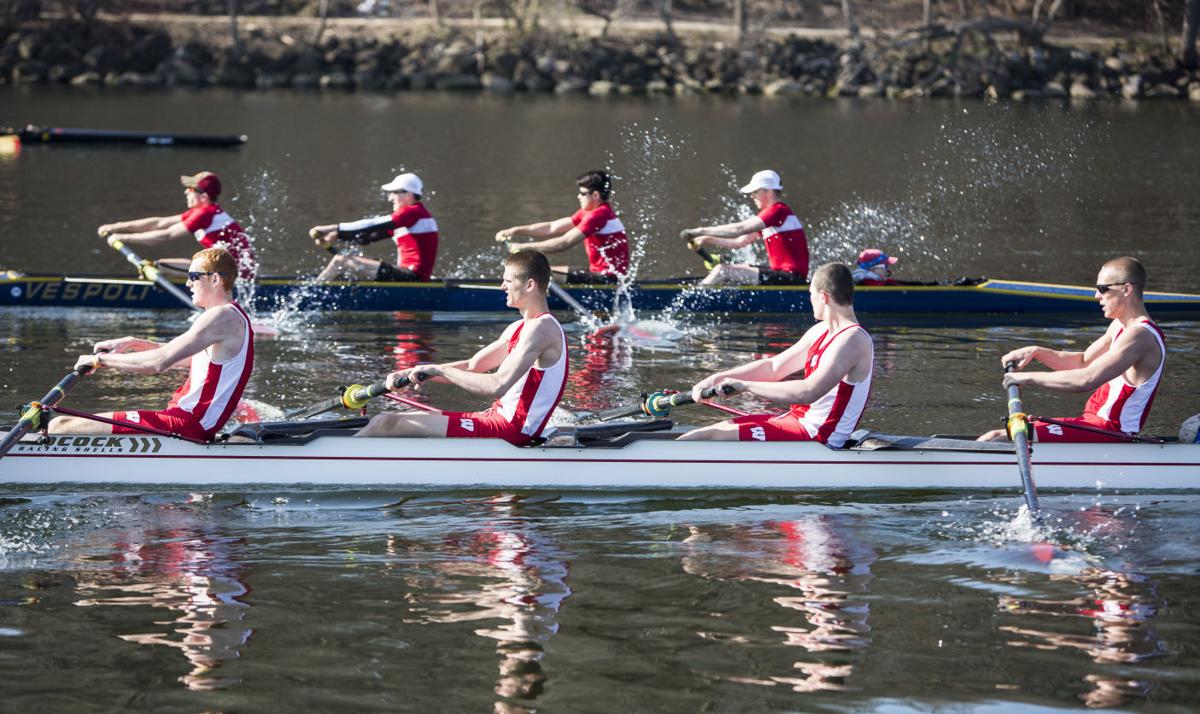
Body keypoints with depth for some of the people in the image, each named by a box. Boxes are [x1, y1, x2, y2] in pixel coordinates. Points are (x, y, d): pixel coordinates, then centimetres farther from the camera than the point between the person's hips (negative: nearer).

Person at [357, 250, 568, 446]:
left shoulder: (542, 328, -15)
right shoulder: (518, 328, 18)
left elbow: (498, 386, -25)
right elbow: (472, 366, 19)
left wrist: (441, 371, -16)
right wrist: (412, 372, 7)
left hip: (510, 429, -10)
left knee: (388, 425, -13)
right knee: (385, 422, 8)